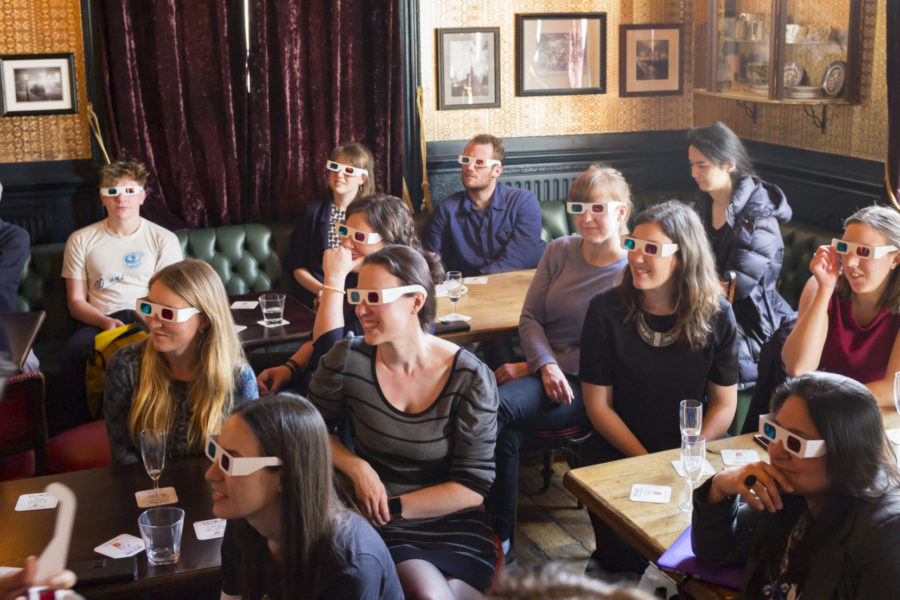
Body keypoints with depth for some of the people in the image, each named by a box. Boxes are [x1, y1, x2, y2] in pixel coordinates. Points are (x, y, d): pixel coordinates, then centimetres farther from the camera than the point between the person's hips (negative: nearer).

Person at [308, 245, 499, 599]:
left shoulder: (471, 379, -10)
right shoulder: (348, 360, -8)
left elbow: (472, 488, -6)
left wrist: (390, 506, -9)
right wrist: (358, 468, -9)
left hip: (456, 527, 1)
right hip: (381, 532, 0)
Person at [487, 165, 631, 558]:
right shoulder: (560, 252, 10)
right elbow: (529, 317, 8)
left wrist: (529, 367, -10)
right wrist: (546, 365, -14)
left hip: (590, 387, -5)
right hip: (542, 368, 5)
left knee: (498, 405, -30)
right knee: (507, 432, -28)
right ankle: (498, 539, -12)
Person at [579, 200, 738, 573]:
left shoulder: (715, 315, -3)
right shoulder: (606, 311, -6)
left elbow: (724, 403, 2)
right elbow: (598, 405, -4)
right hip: (620, 454, -1)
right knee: (621, 558, -21)